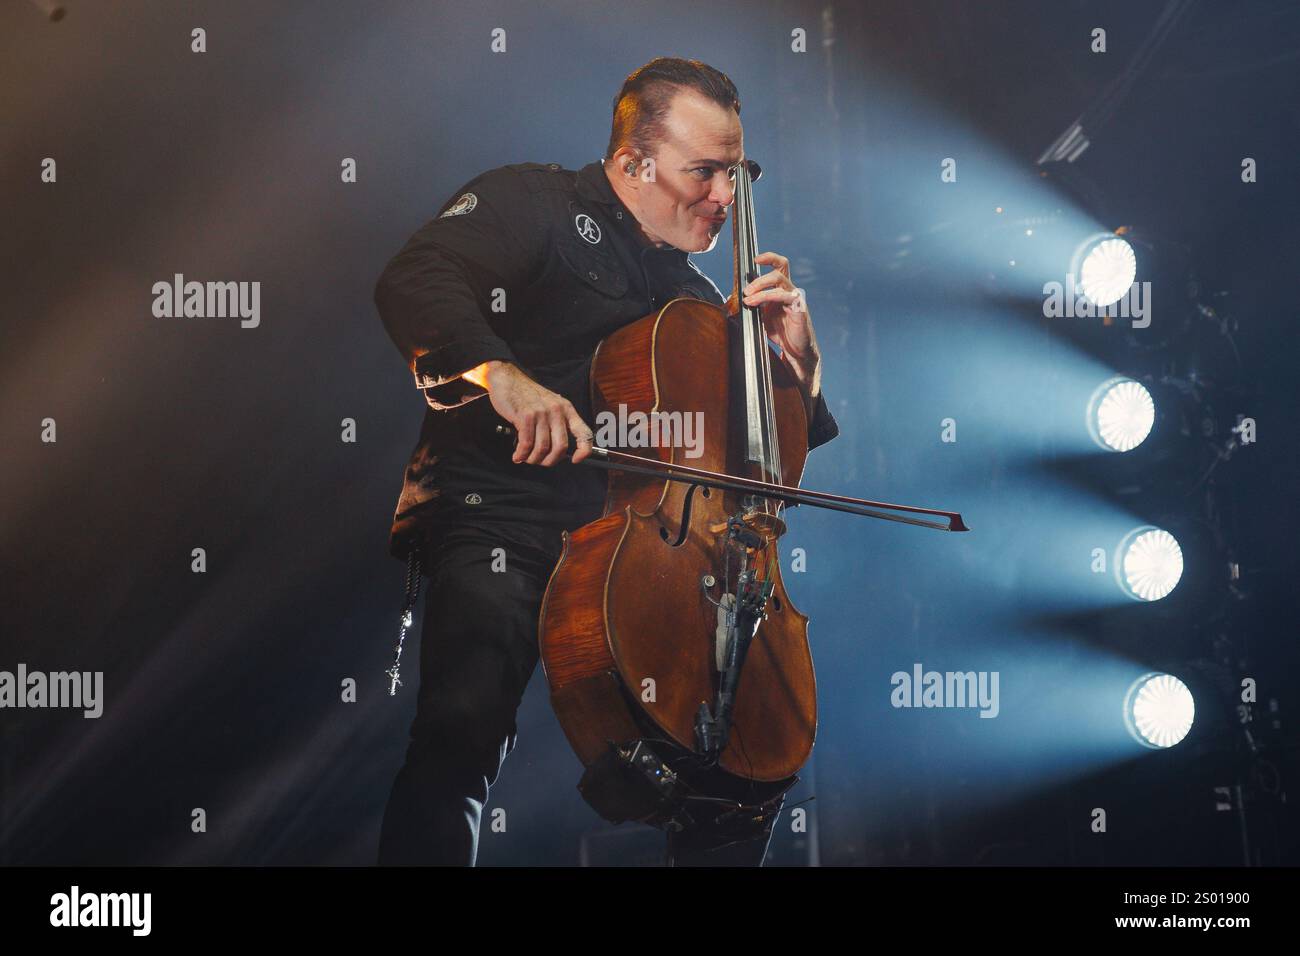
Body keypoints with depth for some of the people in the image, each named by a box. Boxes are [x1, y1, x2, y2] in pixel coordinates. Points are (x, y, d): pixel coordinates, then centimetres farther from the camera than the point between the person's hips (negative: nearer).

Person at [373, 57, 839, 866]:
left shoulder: (695, 298, 23)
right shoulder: (536, 205, 3)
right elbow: (414, 283, -15)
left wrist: (797, 357, 6)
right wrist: (499, 372, -32)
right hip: (498, 521, -6)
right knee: (466, 728, -30)